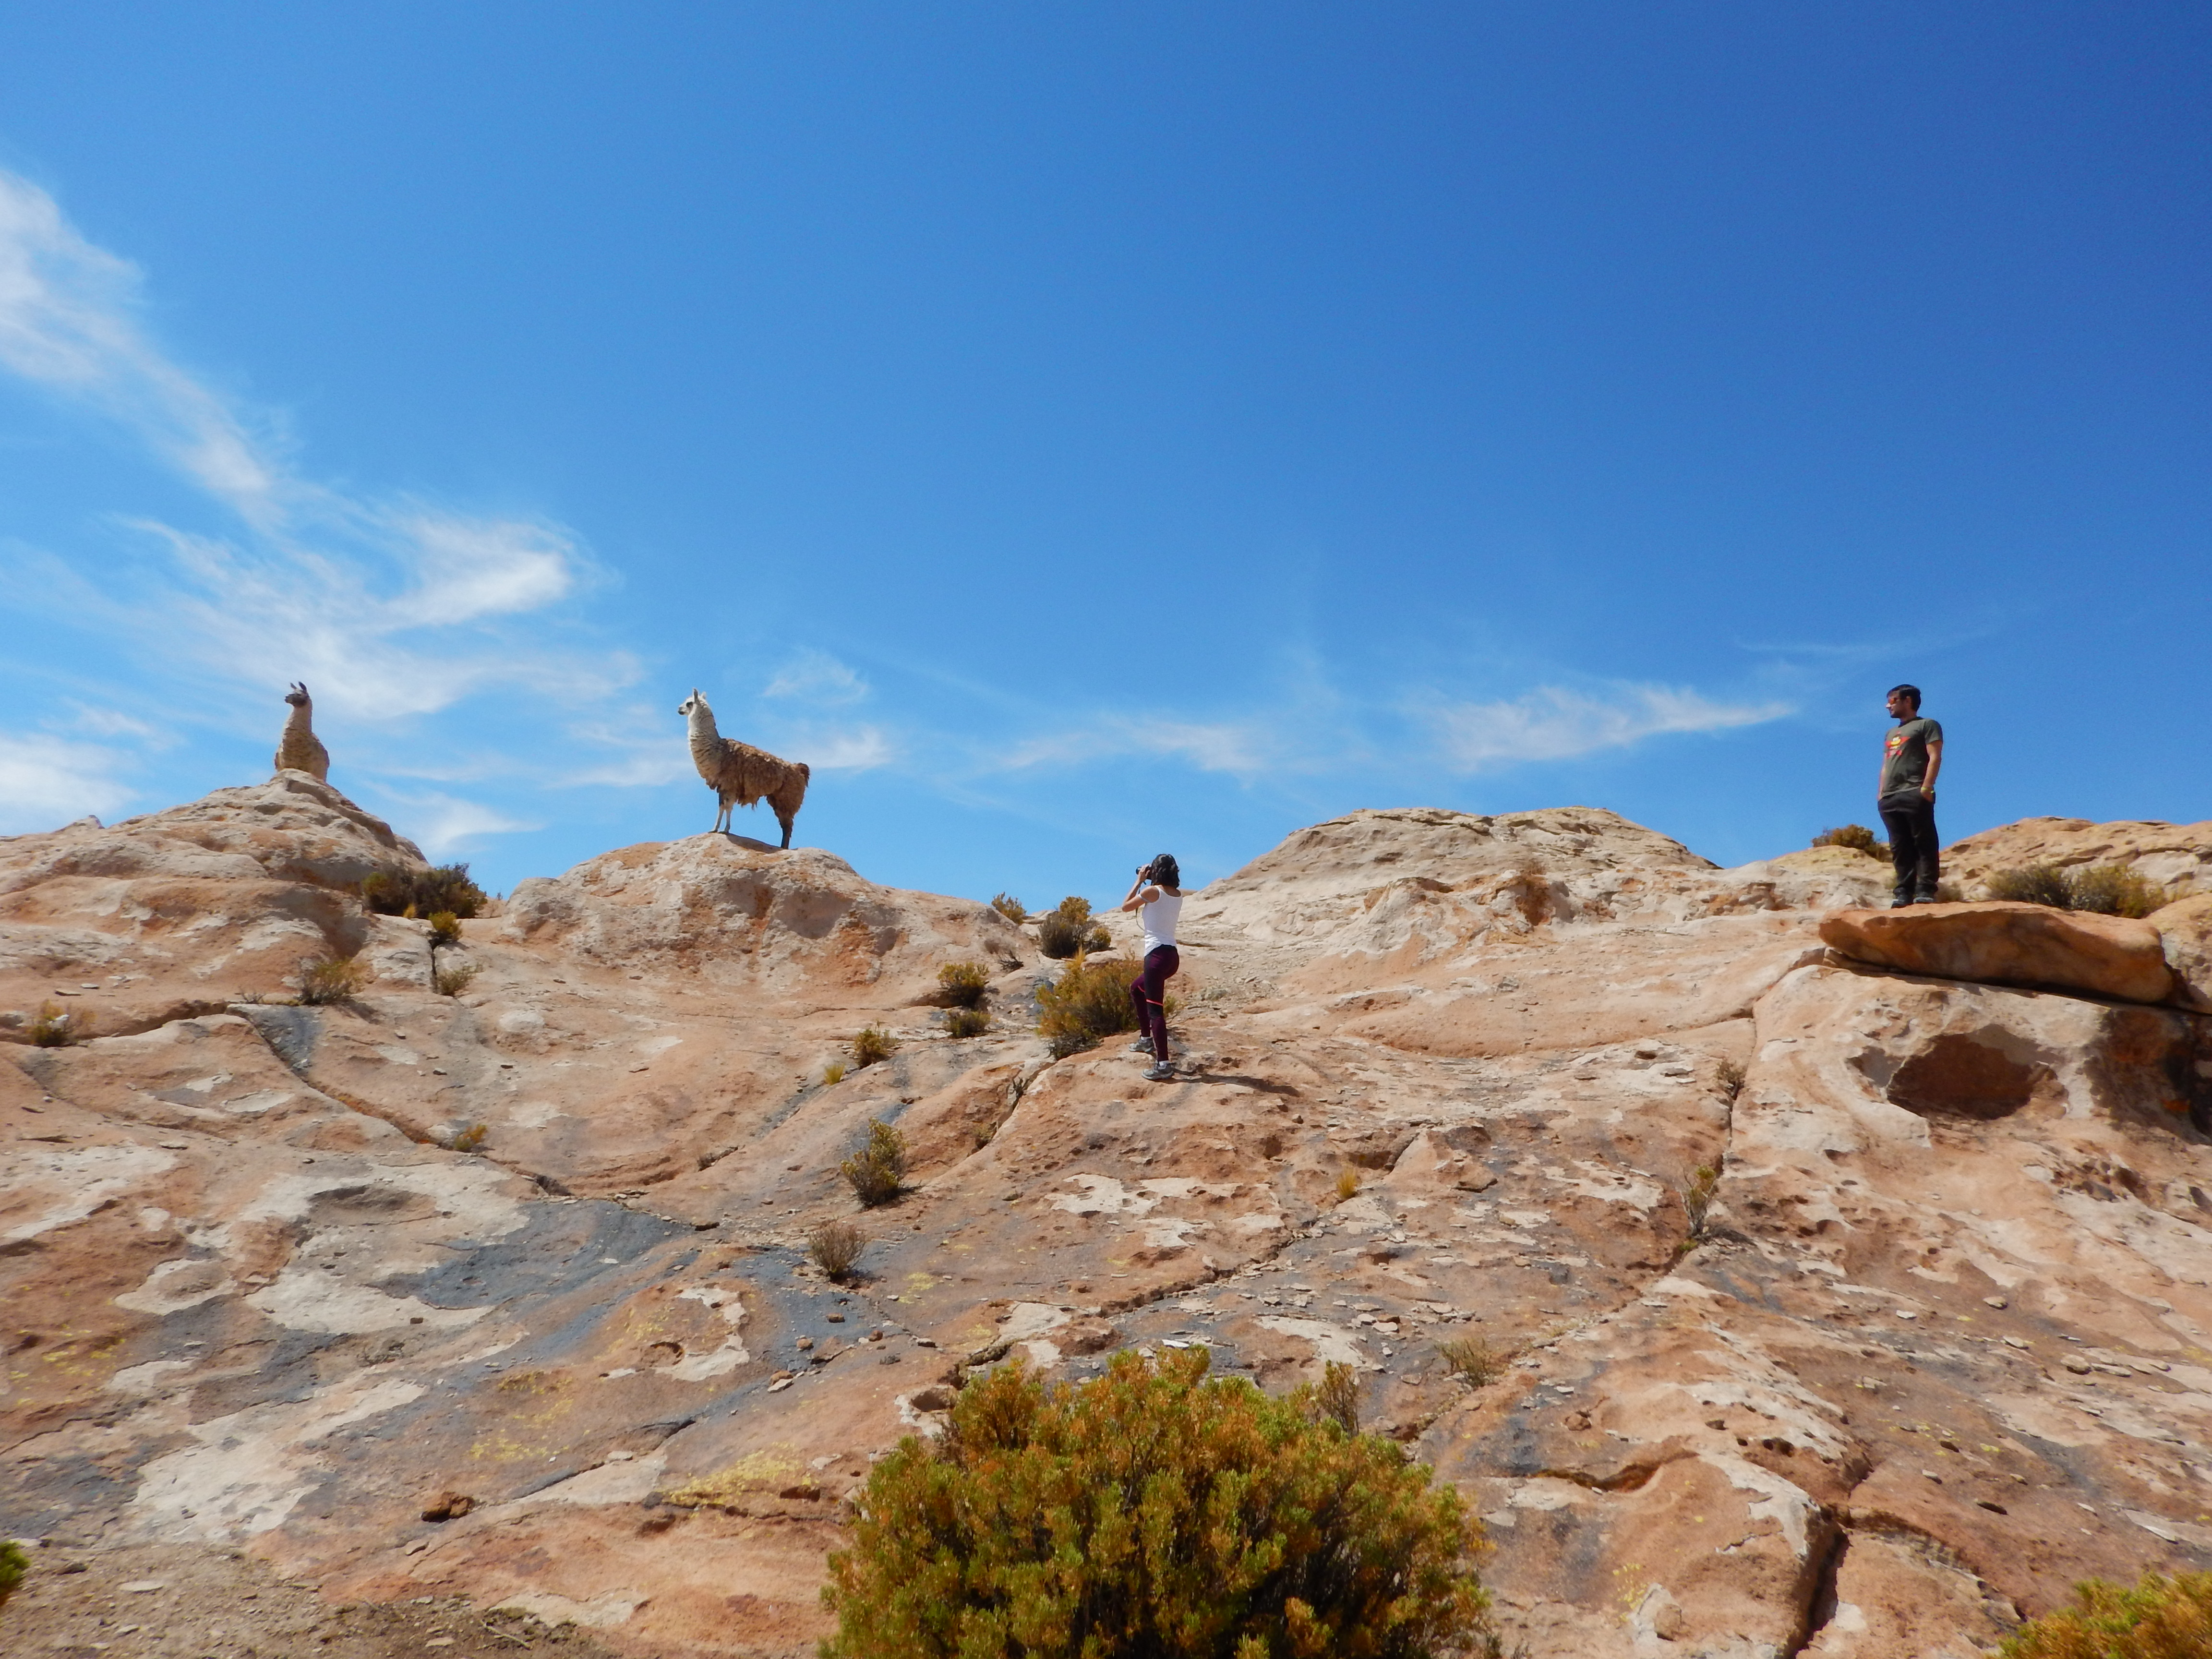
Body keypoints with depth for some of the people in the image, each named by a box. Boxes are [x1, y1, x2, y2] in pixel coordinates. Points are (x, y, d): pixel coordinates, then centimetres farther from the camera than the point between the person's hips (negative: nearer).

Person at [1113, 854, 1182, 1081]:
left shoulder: (1152, 891, -9)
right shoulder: (1178, 894, 11)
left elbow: (1126, 906, 5)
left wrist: (1140, 881, 12)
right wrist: (1146, 883, 20)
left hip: (1157, 954, -9)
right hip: (1172, 955, 9)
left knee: (1155, 1009, -10)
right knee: (1136, 988, 31)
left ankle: (1163, 1064, -16)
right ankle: (1147, 1038, 34)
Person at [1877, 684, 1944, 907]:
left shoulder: (1927, 726, 8)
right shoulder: (1891, 733, 30)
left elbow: (1935, 757, -4)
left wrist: (1926, 788, -16)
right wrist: (1881, 793, 13)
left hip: (1915, 795, -7)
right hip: (1889, 799, 7)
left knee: (1924, 843, -10)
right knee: (1900, 848, 1)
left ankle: (1926, 890, -15)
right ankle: (1904, 892, -1)